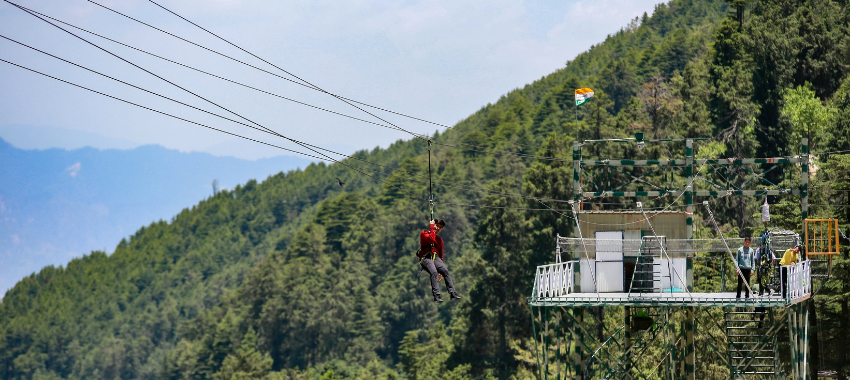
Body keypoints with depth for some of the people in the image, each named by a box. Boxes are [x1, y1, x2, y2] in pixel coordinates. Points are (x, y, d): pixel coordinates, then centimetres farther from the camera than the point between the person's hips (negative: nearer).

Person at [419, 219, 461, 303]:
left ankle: (452, 294, -25)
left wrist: (441, 271, 21)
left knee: (446, 271, -21)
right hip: (425, 257, -5)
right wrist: (432, 227, -3)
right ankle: (436, 296, -36)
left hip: (436, 257, 5)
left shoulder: (440, 240, 25)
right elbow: (431, 239, -15)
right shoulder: (424, 233, 8)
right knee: (434, 272, -31)